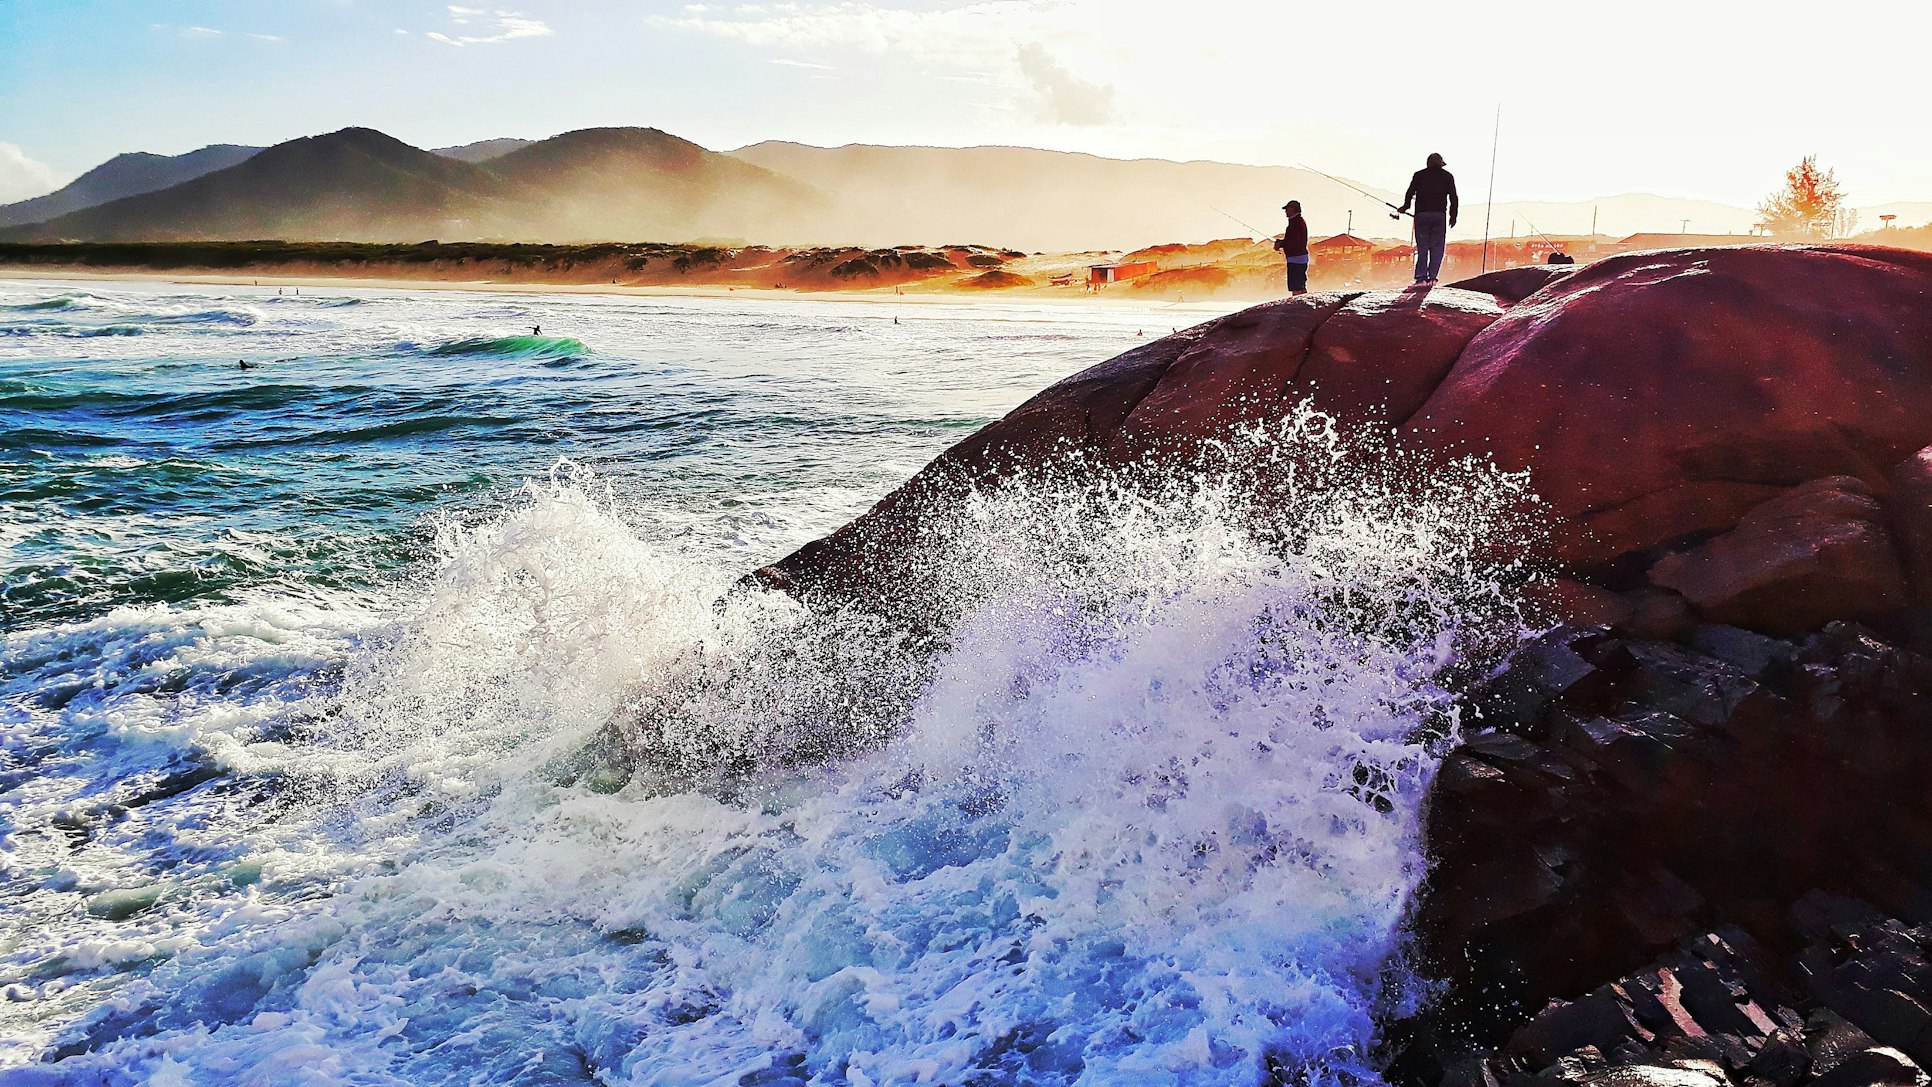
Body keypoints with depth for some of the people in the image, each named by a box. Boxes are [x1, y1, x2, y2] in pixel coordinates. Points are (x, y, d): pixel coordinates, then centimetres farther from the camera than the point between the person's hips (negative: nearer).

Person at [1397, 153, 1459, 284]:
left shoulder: (1419, 175, 12)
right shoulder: (1447, 176, 11)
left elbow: (1410, 193, 8)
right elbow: (1454, 197, 7)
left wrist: (1405, 207, 24)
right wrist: (1453, 216, 13)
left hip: (1421, 214, 1)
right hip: (1439, 214, -1)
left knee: (1422, 247, 4)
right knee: (1437, 248, 5)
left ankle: (1421, 277, -6)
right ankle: (1432, 277, -2)